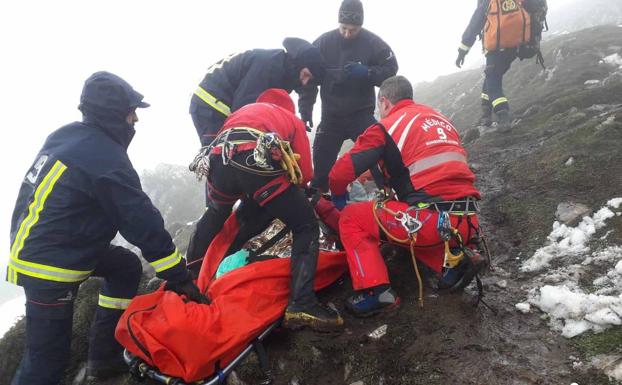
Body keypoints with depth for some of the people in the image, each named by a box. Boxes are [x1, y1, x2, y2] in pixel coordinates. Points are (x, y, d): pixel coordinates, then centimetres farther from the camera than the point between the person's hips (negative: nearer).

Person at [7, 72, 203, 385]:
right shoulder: (106, 159, -22)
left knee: (127, 267, 15)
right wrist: (179, 277, -16)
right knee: (48, 359, 1)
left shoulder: (66, 136, 3)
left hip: (30, 244, 9)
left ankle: (105, 357, 21)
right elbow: (143, 223, -21)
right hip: (49, 266, -9)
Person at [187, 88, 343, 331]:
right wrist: (283, 194, 39)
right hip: (259, 162, -4)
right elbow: (304, 174, 18)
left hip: (219, 159, 5)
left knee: (214, 215, 35)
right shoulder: (293, 120, 31)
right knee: (306, 228, 10)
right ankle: (302, 305, -3)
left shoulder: (243, 110, 41)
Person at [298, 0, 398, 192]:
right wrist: (305, 110, -9)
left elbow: (391, 69, -4)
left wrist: (367, 72, -23)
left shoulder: (373, 43, -8)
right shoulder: (323, 42, -7)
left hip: (362, 115, -1)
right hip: (331, 116, 1)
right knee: (321, 161, 3)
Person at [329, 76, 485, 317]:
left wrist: (338, 196, 23)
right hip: (467, 221, 7)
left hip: (432, 221, -7)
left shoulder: (386, 127, 1)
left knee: (351, 218, 8)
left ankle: (375, 292, -2)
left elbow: (340, 174, 0)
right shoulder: (439, 118, 21)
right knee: (407, 227, 34)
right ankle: (452, 259, 12)